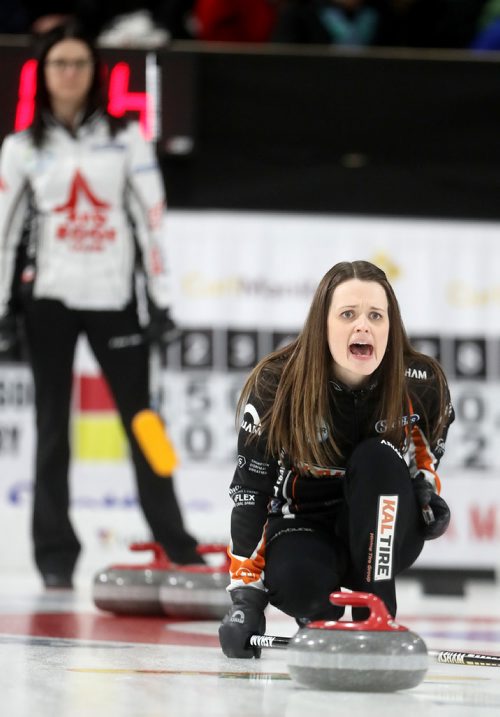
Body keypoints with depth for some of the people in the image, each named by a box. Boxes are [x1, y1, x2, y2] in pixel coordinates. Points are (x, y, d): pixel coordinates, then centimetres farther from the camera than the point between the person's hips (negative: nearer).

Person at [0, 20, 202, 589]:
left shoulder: (125, 137, 4)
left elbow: (151, 218, 1)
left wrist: (161, 301, -3)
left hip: (114, 298, 0)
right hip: (49, 300, 0)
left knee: (141, 420, 1)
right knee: (53, 426, 3)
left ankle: (175, 543, 10)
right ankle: (55, 553, 7)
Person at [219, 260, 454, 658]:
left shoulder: (421, 382, -16)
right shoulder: (278, 385, -20)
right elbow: (250, 493, -16)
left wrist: (426, 488, -7)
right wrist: (246, 596, -19)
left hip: (385, 538, 2)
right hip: (304, 524, -2)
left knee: (376, 458, -29)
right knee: (293, 582, -36)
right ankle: (320, 615, 3)